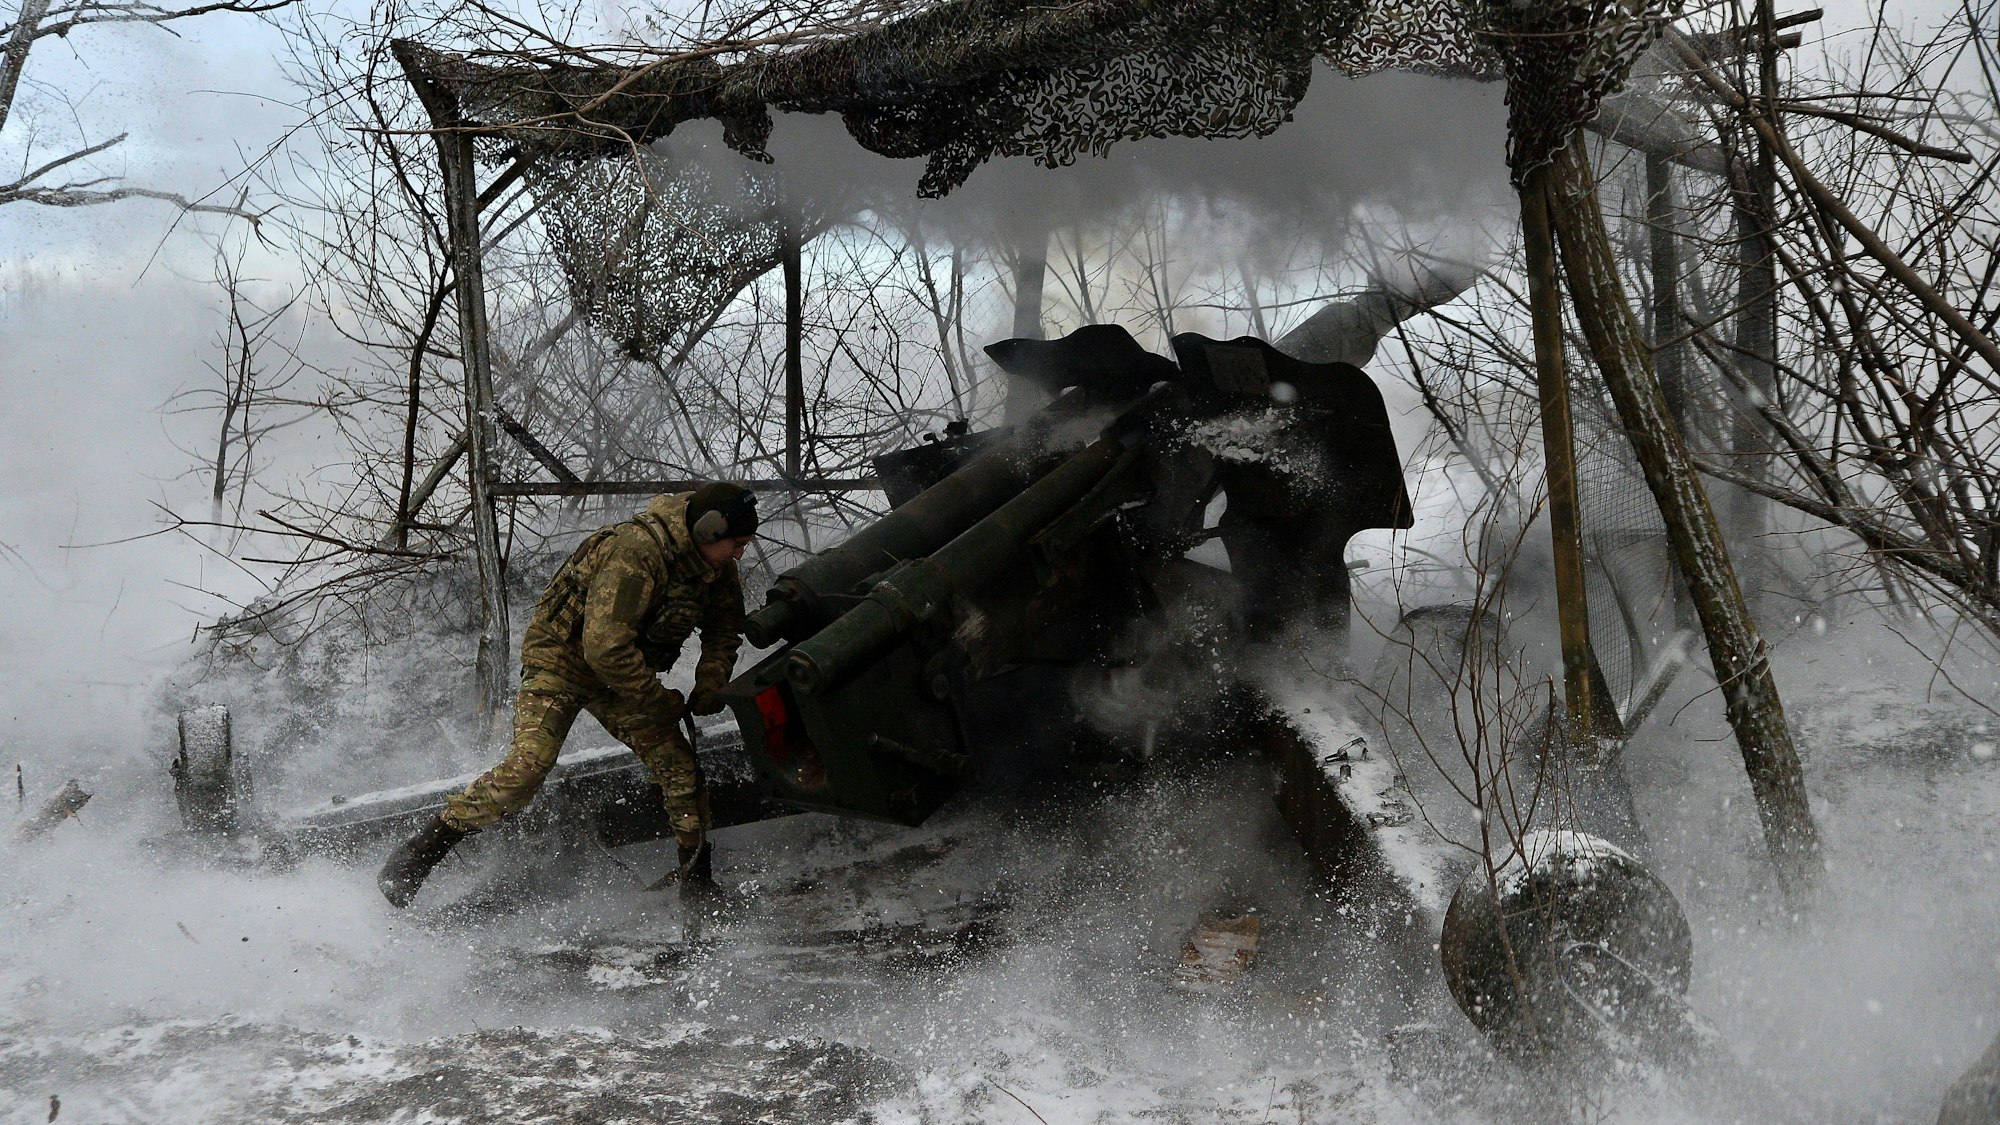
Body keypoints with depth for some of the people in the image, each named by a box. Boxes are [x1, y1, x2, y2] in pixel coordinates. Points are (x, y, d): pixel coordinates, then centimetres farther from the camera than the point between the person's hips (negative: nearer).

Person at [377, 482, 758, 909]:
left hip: (620, 672, 7)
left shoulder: (716, 568, -5)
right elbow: (605, 647, -34)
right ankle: (418, 854, -14)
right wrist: (660, 702, -23)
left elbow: (725, 628, 14)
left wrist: (710, 683, -4)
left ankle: (697, 877, 10)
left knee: (679, 764, -5)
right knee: (528, 764, -23)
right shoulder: (635, 552, -31)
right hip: (562, 655, -7)